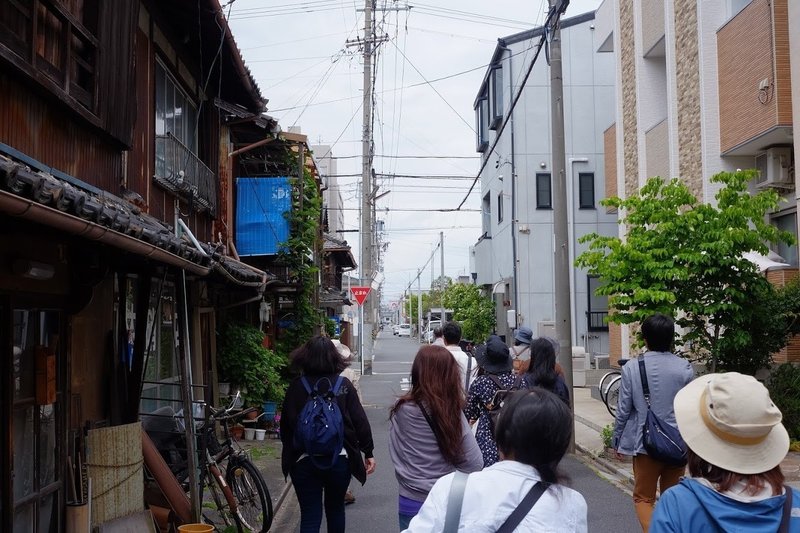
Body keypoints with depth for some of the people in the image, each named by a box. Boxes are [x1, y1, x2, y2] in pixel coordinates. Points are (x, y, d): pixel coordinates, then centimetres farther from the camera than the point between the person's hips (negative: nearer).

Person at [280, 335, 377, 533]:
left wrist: (288, 454, 13)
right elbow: (360, 421, -5)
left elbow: (286, 425, -1)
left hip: (304, 461, -1)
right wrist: (368, 452, 5)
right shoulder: (344, 385, -4)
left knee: (310, 516, 4)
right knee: (335, 508, 22)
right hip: (339, 458, 1)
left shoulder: (296, 387, -6)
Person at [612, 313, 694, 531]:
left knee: (643, 497, 12)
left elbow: (623, 410, -6)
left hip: (646, 443, -2)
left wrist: (617, 441, 7)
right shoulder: (684, 368, -7)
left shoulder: (632, 368, -11)